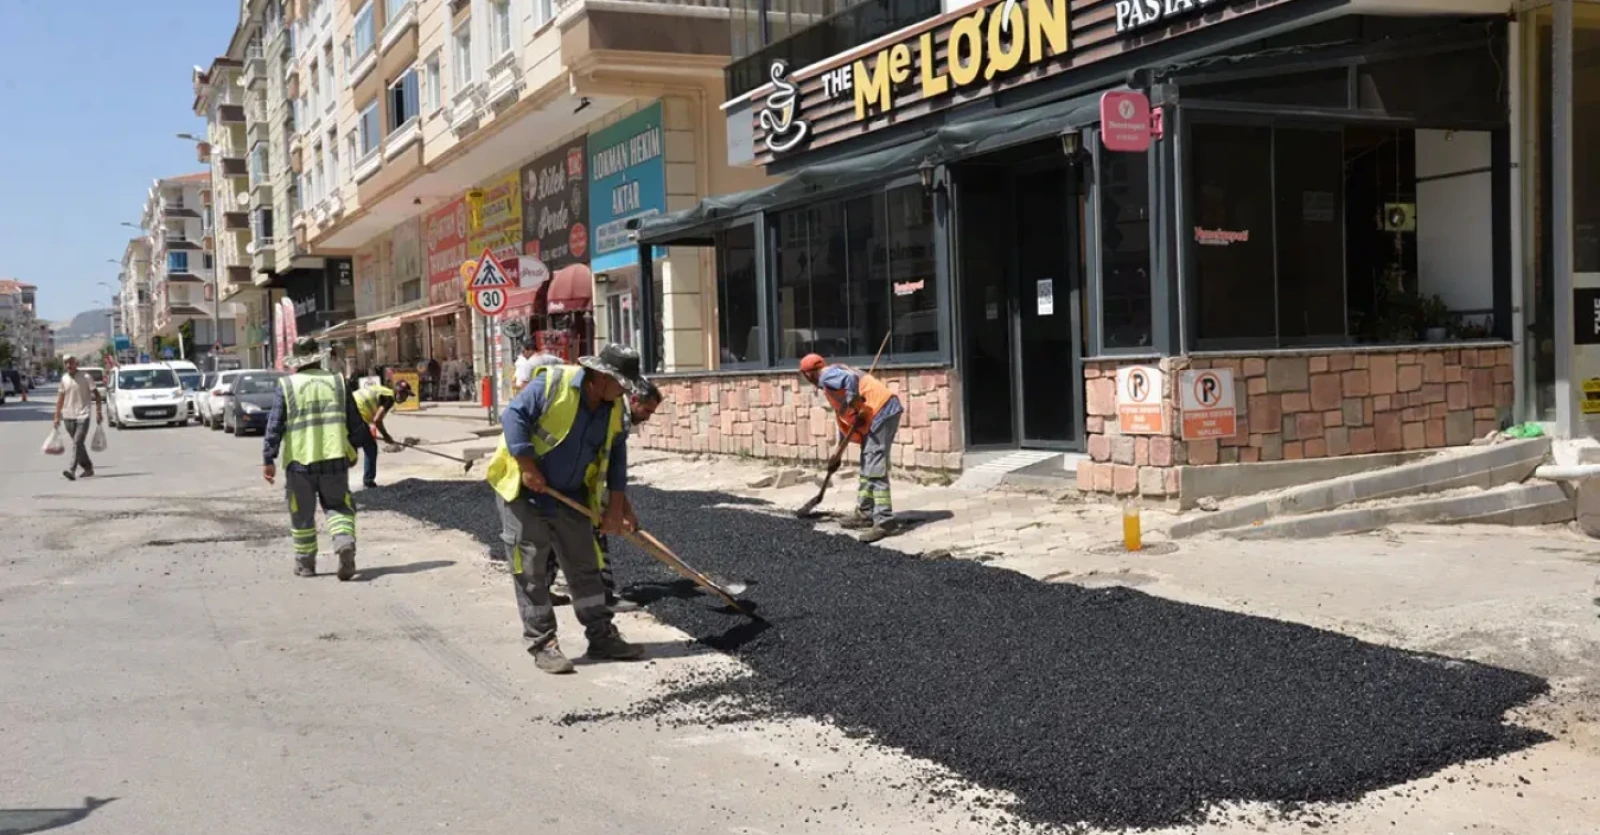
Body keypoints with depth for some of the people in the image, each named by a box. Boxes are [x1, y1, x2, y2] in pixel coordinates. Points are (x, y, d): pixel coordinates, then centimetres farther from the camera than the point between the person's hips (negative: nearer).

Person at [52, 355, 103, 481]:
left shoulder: (85, 377, -5)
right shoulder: (64, 378, 9)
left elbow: (96, 394, -4)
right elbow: (61, 397, 16)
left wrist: (98, 412, -11)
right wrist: (57, 416, 14)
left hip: (82, 415, -5)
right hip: (68, 416, 5)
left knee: (77, 443, -15)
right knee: (78, 444, 12)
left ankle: (72, 470, -23)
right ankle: (88, 468, 25)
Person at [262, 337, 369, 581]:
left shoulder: (287, 385, -1)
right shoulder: (338, 382, 7)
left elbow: (274, 426, -5)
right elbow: (356, 424, 9)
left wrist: (268, 459, -2)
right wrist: (352, 450, 24)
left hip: (300, 460, -1)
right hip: (334, 459, 1)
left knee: (302, 514, 12)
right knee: (337, 506, 12)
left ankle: (305, 563, 18)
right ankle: (345, 543, -14)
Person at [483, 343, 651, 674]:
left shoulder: (613, 408, 0)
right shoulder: (552, 383, -20)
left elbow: (615, 457, 5)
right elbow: (514, 415, -22)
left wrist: (616, 506, 1)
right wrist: (527, 466, -24)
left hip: (570, 497, 7)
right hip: (525, 491, -6)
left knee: (585, 567, 10)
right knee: (531, 571, -1)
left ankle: (602, 637, 19)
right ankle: (542, 644, 6)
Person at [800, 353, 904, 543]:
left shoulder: (826, 376, -3)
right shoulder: (836, 374, 27)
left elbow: (849, 379, -26)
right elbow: (843, 416, 33)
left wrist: (856, 408, -22)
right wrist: (838, 453, 36)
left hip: (881, 411, -10)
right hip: (883, 412, 10)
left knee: (875, 468, -14)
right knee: (867, 467, 19)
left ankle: (884, 521, -18)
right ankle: (865, 514, 27)